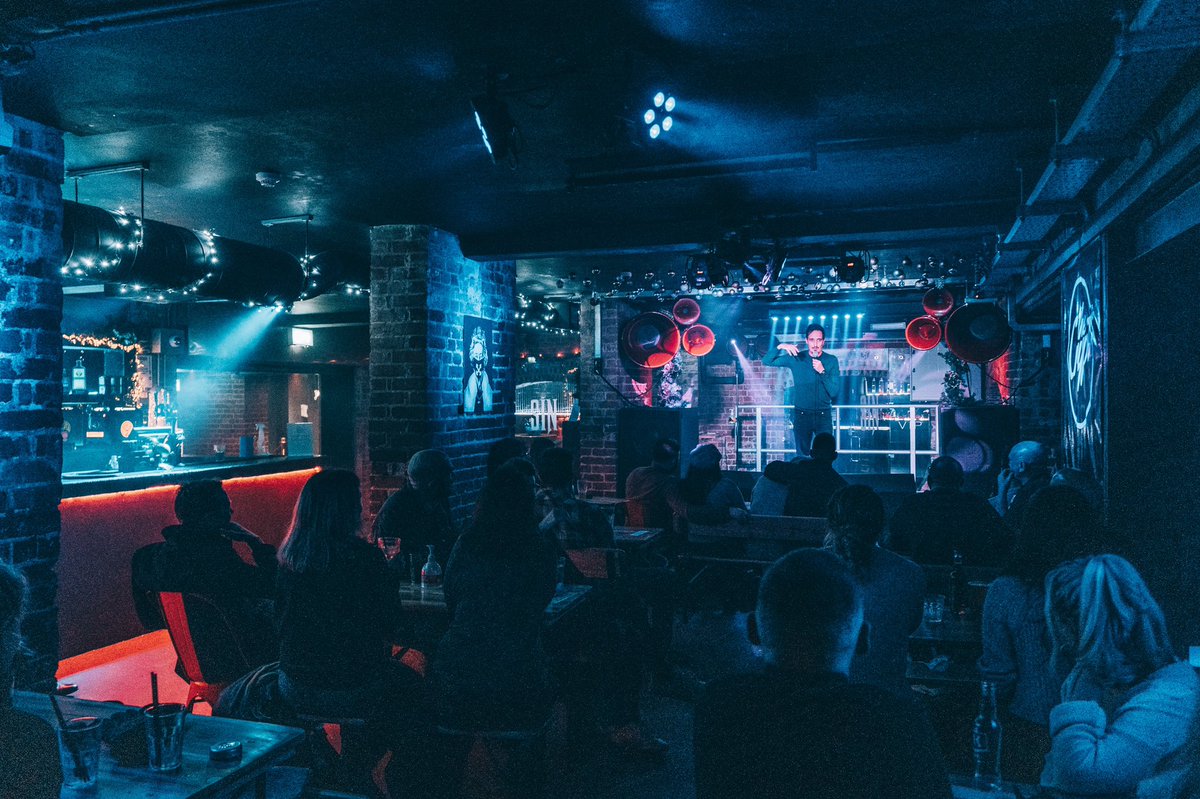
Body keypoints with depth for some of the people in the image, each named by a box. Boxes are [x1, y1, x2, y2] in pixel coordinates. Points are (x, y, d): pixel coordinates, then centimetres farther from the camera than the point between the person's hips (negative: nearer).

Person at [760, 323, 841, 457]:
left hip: (823, 415, -1)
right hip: (801, 414, 1)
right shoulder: (796, 358, -1)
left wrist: (822, 371, -19)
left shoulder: (831, 360, -2)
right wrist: (780, 347, -19)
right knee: (802, 456, 9)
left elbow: (834, 392, -7)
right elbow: (766, 361, -4)